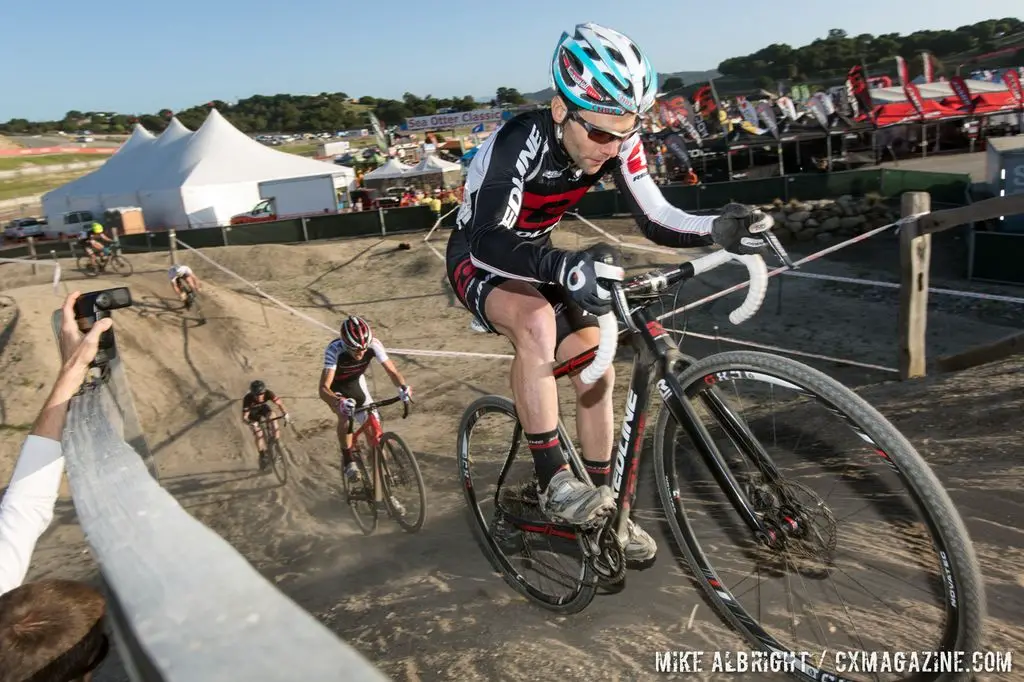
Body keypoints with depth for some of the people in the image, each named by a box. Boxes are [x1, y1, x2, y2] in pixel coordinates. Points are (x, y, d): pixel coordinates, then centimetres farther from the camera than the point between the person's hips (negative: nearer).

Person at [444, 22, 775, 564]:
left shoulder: (616, 140, -17)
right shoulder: (521, 141, -33)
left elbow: (654, 220, -17)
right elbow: (487, 239, -45)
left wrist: (719, 229, -36)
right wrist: (562, 267, -63)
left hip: (537, 257, 6)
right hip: (478, 259, -5)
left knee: (597, 372, -4)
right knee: (538, 321, -38)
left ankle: (603, 503, 15)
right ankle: (552, 480, -24)